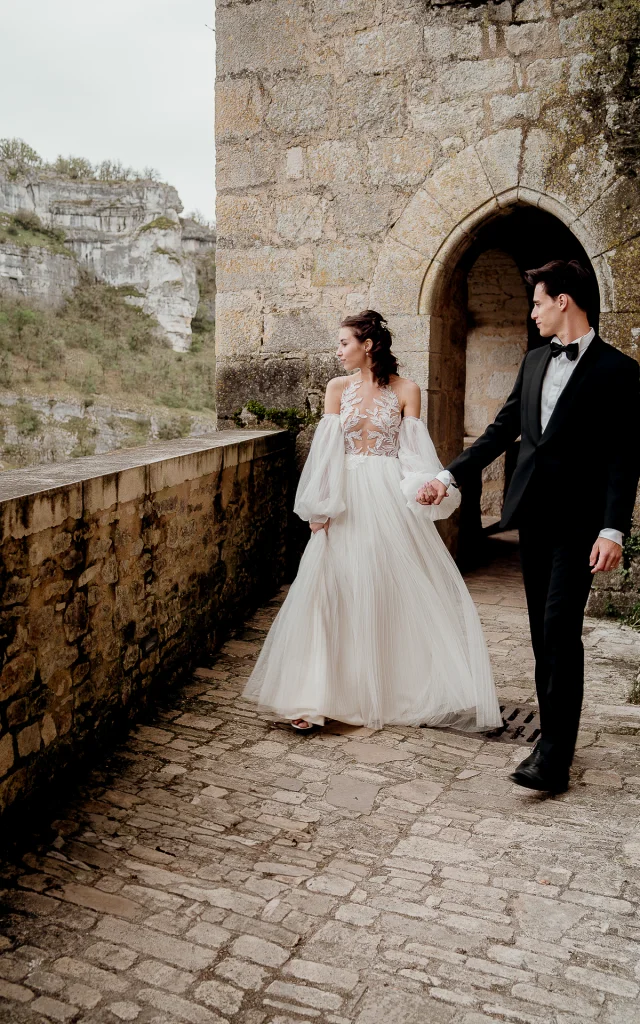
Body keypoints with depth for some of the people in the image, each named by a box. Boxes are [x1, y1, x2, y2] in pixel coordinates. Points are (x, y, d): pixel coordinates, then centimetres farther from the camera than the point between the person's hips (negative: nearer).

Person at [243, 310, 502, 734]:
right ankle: (316, 696, 3)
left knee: (399, 588, 2)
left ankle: (409, 688, 20)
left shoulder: (406, 390, 1)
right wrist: (320, 507, -5)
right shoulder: (338, 387, 6)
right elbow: (326, 448, 1)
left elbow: (414, 449, -2)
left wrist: (427, 487, -19)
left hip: (390, 498, -1)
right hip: (348, 499, 2)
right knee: (335, 589, -2)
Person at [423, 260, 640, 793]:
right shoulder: (535, 361, 13)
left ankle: (555, 754, -5)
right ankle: (554, 727, 23)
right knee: (543, 628, 11)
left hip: (579, 519, -6)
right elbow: (502, 429, 16)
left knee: (561, 626, -10)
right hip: (532, 512, 7)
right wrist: (449, 476, 10)